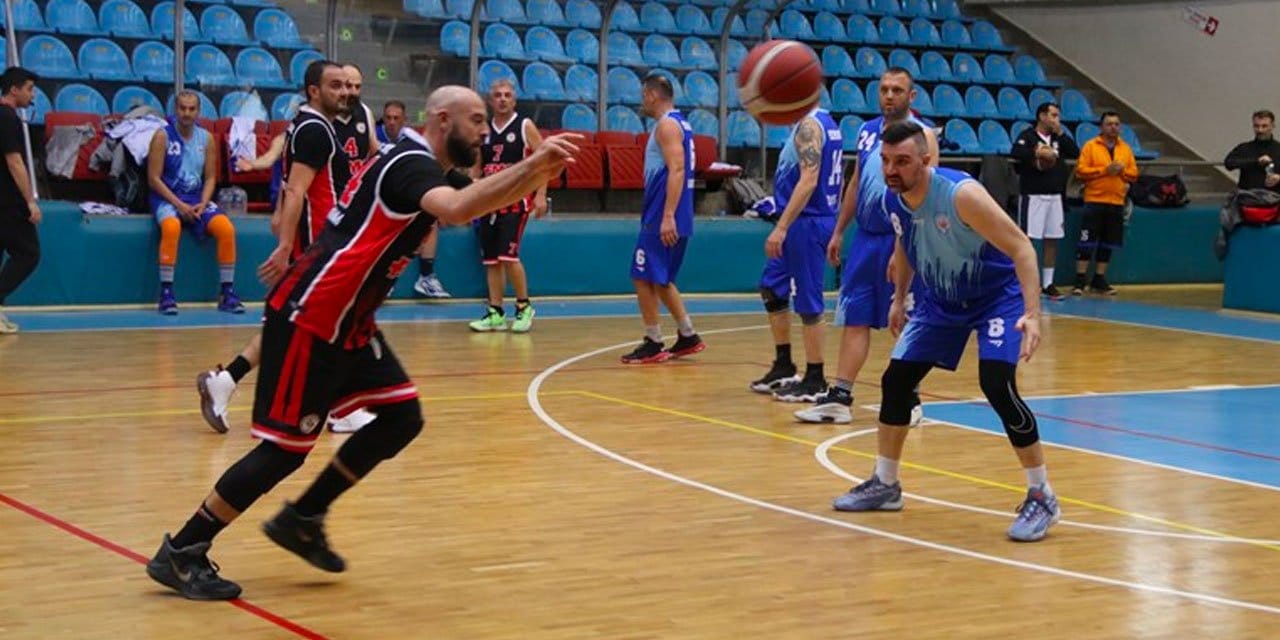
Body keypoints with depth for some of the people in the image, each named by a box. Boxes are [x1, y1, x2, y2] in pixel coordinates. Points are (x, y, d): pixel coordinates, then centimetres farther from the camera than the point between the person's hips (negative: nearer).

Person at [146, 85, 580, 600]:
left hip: (344, 322, 10)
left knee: (401, 418, 6)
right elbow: (457, 209, -38)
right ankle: (180, 553, 1)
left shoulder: (410, 163, 14)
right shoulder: (413, 164, -17)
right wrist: (531, 164, -45)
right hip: (309, 317, -10)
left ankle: (303, 519, 16)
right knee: (287, 446, -8)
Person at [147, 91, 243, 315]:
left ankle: (228, 293, -11)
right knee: (171, 227, -37)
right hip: (167, 198, -4)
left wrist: (203, 204, -9)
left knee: (227, 229, -20)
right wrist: (179, 205, -17)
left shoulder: (206, 138, 7)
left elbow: (210, 177, 9)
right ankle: (166, 293, -31)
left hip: (197, 198, 4)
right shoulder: (163, 136, -5)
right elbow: (154, 178, -9)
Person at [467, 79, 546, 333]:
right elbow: (476, 167, 18)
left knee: (508, 255, -15)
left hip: (516, 199, -5)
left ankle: (524, 307, 0)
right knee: (491, 260, 4)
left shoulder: (525, 126, -2)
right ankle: (495, 313, 11)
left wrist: (541, 195, -13)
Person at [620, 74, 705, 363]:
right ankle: (688, 336, 18)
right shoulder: (680, 123, 18)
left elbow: (677, 170, -22)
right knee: (660, 280, 17)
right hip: (670, 218, 10)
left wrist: (667, 217, -27)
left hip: (662, 219, -10)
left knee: (643, 278, -4)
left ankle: (653, 345, -1)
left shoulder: (667, 125, -12)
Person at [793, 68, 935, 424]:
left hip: (899, 240, -6)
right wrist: (838, 232, 16)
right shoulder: (867, 131, 12)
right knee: (854, 319, 6)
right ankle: (840, 398, 9)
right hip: (865, 237, 6)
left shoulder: (922, 134, -9)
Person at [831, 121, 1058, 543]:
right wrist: (899, 298, 16)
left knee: (997, 386, -23)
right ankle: (884, 485, 23)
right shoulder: (893, 200, -10)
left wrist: (1031, 314, -39)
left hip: (997, 295, -7)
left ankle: (1042, 498, -10)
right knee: (895, 380, 5)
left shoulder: (961, 194, -32)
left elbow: (1021, 247, -30)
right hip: (939, 299, 7)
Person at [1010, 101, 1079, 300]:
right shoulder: (1028, 135, -6)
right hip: (1032, 196, -6)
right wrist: (1038, 152, -25)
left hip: (1054, 196, 6)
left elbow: (1075, 153, 4)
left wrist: (1060, 133, -1)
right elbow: (1015, 153, -22)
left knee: (1052, 241, 7)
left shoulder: (1058, 138, 14)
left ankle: (1048, 284, 14)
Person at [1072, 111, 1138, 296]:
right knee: (1087, 242, -6)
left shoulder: (1126, 148, 12)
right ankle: (1080, 281, -3)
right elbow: (1080, 170, -8)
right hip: (1094, 201, -4)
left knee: (1108, 244, 8)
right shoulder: (1090, 146, -1)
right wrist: (1104, 170, -16)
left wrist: (1122, 170, -10)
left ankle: (1099, 280, 16)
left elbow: (1134, 173, 11)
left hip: (1116, 202, 4)